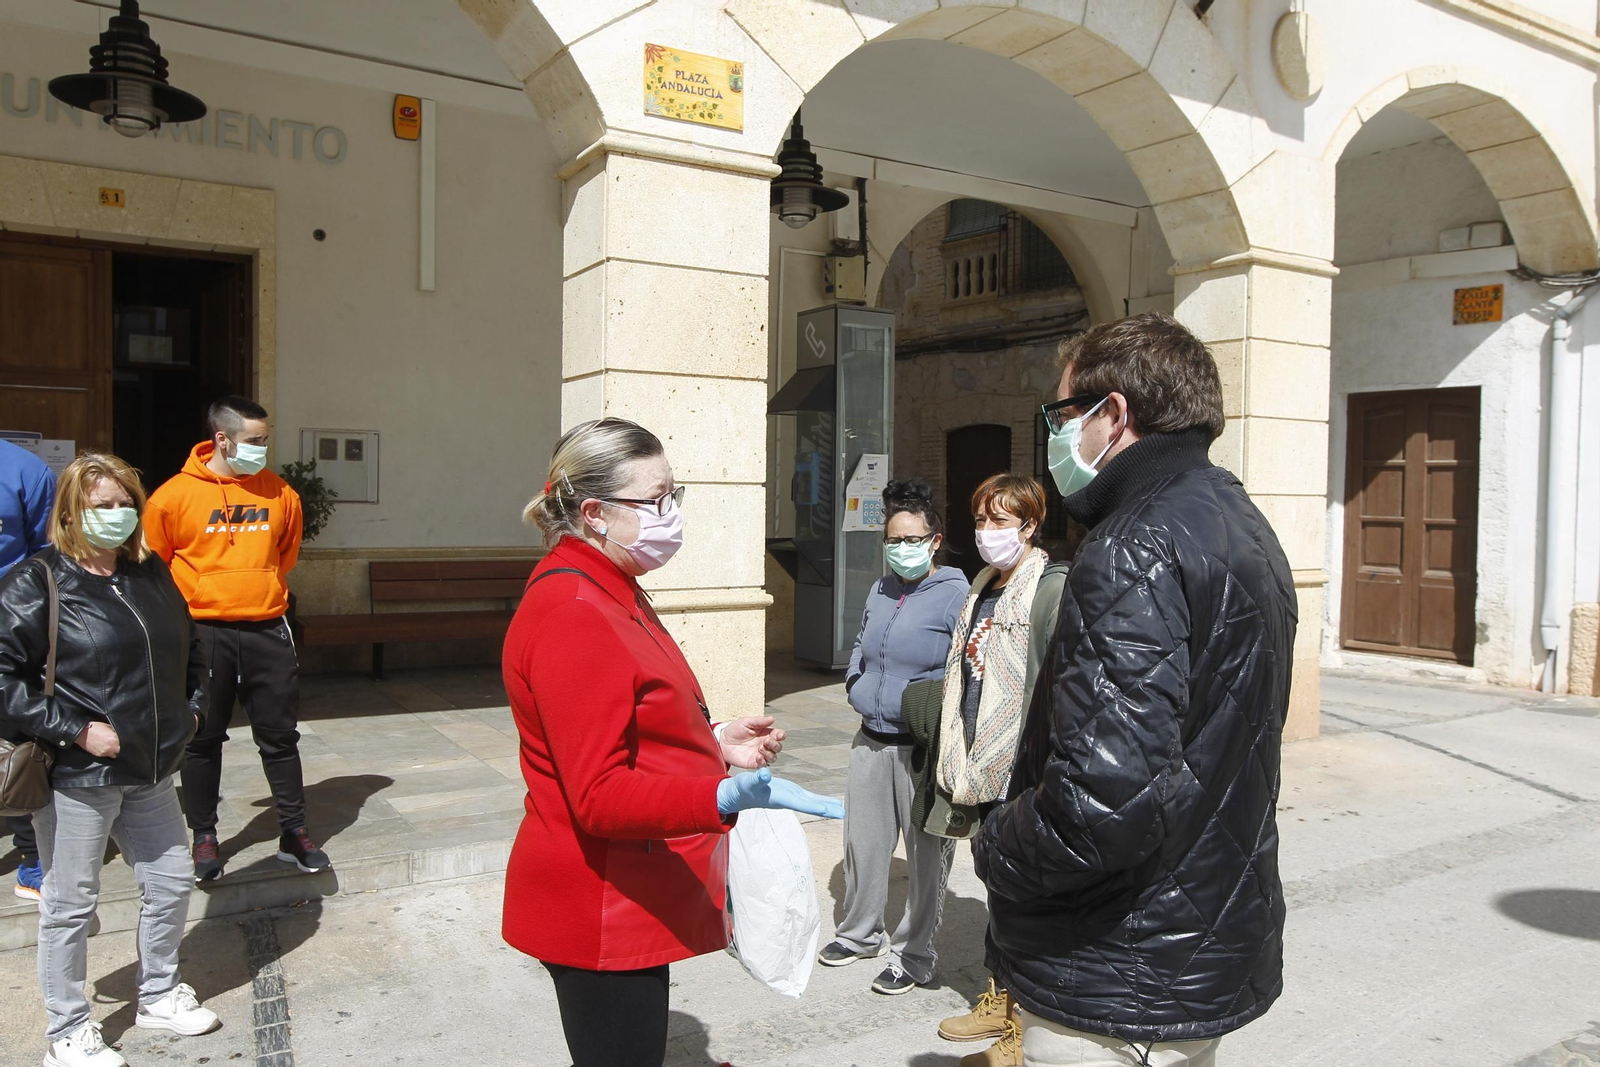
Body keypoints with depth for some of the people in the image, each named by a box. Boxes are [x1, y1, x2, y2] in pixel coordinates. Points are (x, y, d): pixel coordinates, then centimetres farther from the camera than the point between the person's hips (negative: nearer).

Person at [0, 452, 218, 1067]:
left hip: (150, 771, 7)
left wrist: (192, 707, 10)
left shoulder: (152, 576, 7)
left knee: (172, 881, 16)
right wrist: (76, 730, -20)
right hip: (76, 777, -6)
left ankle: (159, 997, 37)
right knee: (70, 905, 8)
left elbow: (188, 648, 22)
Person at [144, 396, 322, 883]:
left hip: (267, 630, 2)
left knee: (280, 735, 8)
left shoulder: (280, 494, 2)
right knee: (202, 738, 9)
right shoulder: (176, 495, -5)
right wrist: (188, 605, 4)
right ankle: (204, 837, 24)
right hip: (203, 633, -2)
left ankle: (294, 833, 19)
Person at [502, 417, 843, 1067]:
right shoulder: (572, 617, -23)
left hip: (627, 907, 10)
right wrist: (729, 797, -38)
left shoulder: (611, 596, 12)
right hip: (602, 916, -10)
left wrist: (713, 743, 7)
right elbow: (600, 797, -27)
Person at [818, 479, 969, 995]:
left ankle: (914, 955, 22)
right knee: (862, 841, 16)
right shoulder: (881, 591, 12)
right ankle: (860, 933, 36)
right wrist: (857, 686, 10)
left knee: (926, 853, 7)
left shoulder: (956, 595, -11)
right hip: (871, 739, 7)